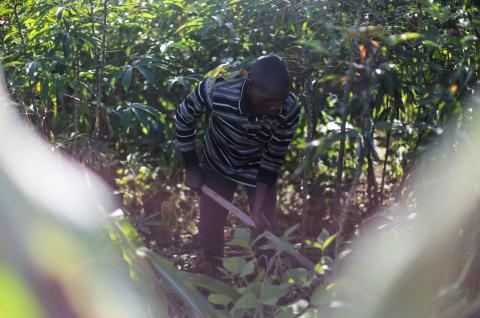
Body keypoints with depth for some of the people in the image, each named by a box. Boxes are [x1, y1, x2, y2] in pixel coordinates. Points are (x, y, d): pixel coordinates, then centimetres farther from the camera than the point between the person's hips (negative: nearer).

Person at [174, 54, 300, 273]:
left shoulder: (289, 110, -34)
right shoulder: (215, 90, -38)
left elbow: (274, 158, -20)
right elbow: (183, 118, -17)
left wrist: (258, 209, -24)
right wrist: (192, 169, -11)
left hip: (258, 167, 0)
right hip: (218, 164, 0)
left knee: (266, 229, 2)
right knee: (209, 228, 6)